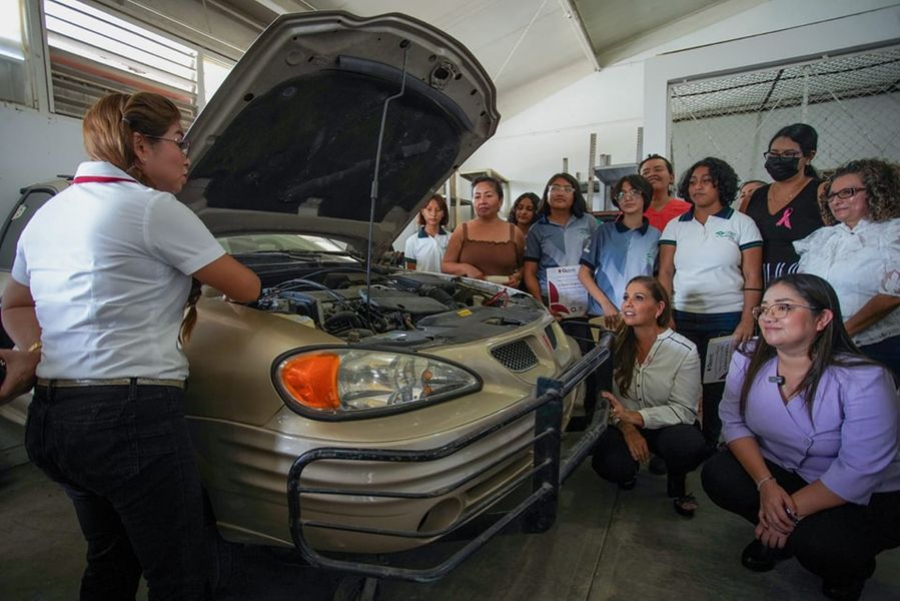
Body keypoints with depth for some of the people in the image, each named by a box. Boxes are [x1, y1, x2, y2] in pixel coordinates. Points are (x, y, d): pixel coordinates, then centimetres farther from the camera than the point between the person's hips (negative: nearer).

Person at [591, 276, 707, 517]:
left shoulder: (684, 351, -16)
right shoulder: (616, 343, -8)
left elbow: (684, 410, -16)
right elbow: (608, 394, -5)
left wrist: (634, 416, -30)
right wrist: (626, 426, -23)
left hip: (667, 425, -1)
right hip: (626, 423, 1)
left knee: (690, 447, -34)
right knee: (609, 465, -27)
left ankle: (677, 480, 4)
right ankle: (630, 467, 14)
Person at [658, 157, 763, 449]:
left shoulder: (742, 223, 4)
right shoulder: (675, 225, 10)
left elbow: (752, 278, 0)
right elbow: (665, 274, 6)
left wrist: (747, 321, -10)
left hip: (728, 321, -1)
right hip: (683, 319, 2)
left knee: (719, 389, 3)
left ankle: (713, 449, 21)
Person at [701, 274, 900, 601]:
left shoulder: (863, 380, -25)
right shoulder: (748, 360, -12)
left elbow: (859, 473, -24)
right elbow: (734, 422, -10)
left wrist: (791, 511, -22)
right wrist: (766, 484, -22)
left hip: (868, 498, -4)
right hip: (782, 473, 4)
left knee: (821, 544, -30)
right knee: (717, 475, -20)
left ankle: (851, 566, 9)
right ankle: (776, 535, 10)